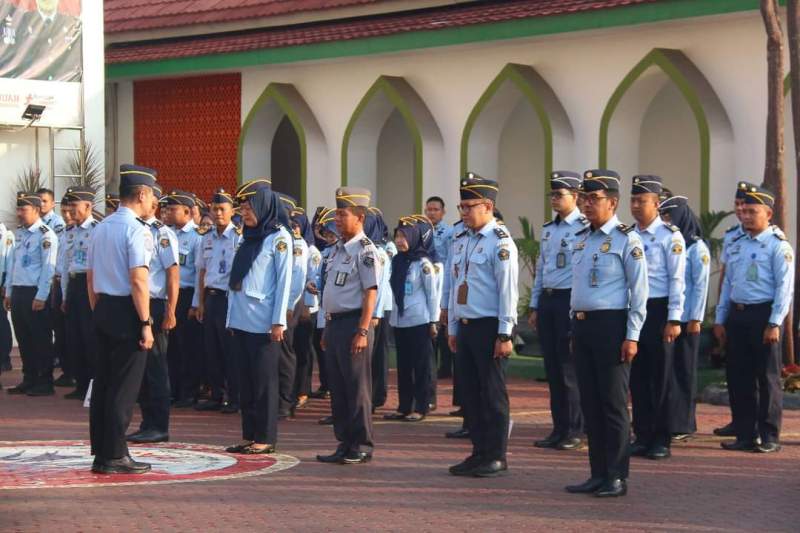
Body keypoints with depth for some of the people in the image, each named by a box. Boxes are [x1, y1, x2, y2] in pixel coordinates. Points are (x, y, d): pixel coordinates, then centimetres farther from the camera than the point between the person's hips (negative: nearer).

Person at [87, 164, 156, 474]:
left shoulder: (102, 228, 12)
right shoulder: (136, 230, -13)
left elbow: (91, 277, 17)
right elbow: (138, 280, -19)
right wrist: (146, 323, -16)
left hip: (103, 309, 8)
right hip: (126, 311, -8)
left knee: (103, 383, 12)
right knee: (124, 388, -3)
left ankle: (101, 454, 17)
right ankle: (114, 457, 0)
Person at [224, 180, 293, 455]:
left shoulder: (278, 237, -5)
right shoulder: (248, 237, 15)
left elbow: (284, 280, -8)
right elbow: (237, 279, 16)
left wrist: (279, 321, -13)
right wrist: (231, 316, 11)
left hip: (263, 322, -7)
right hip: (241, 319, 7)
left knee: (264, 380, -3)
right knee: (245, 379, 8)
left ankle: (266, 438, 2)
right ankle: (249, 435, 14)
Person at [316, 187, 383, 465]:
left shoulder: (365, 250, -11)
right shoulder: (337, 249, 16)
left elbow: (371, 293, -16)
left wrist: (362, 331, -20)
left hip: (353, 324, -9)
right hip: (334, 324, 9)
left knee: (357, 388, -3)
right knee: (337, 387, 11)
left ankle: (362, 446, 3)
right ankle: (345, 444, 18)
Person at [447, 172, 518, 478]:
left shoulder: (500, 242, -10)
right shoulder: (460, 241, 14)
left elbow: (507, 290, -14)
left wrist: (504, 335, -17)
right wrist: (452, 329, 18)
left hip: (489, 327, -7)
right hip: (465, 327, 8)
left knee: (492, 393, -1)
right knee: (469, 392, 9)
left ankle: (496, 458, 6)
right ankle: (479, 453, 18)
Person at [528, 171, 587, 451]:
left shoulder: (585, 228, -9)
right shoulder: (548, 229, 15)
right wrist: (535, 306, 17)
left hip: (570, 300, -7)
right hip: (547, 300, 7)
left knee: (570, 369, -3)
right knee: (552, 368, 9)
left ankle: (573, 431, 5)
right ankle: (559, 428, 15)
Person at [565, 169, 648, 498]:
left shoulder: (627, 240, -7)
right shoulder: (581, 240, 14)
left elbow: (639, 291, -10)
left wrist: (632, 336, -14)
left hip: (611, 325, -7)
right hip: (582, 325, 7)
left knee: (613, 403, -2)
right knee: (590, 403, 9)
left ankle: (617, 478, 4)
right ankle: (598, 475, 16)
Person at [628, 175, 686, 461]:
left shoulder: (670, 236, -7)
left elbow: (677, 280, -10)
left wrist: (674, 320, -15)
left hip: (658, 310, -5)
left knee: (661, 378, 1)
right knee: (637, 377, 8)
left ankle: (662, 440, 8)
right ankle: (642, 436, 16)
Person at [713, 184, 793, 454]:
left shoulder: (778, 246, -7)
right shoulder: (736, 245, 14)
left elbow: (785, 287, -12)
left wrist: (774, 324, -17)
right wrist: (720, 320, 14)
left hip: (763, 316, -6)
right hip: (737, 316, 7)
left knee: (767, 378, 0)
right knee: (739, 378, 8)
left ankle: (770, 437, 6)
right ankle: (745, 435, 16)